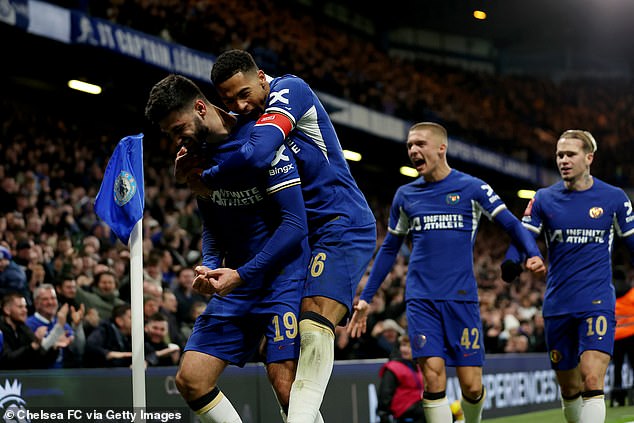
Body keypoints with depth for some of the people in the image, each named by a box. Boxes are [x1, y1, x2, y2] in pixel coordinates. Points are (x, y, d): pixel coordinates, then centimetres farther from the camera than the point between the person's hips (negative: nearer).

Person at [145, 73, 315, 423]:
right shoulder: (197, 153, 7)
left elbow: (295, 223, -20)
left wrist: (242, 274, -24)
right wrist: (209, 266, -3)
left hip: (281, 276, -7)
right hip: (236, 281, 7)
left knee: (286, 386, -19)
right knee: (190, 380, -2)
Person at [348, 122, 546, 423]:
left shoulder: (471, 188, 2)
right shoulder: (405, 195, 11)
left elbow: (511, 224, 0)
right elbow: (389, 249, 20)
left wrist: (533, 253, -20)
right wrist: (365, 298, 17)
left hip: (462, 297, -2)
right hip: (421, 299, 2)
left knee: (472, 386, -2)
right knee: (433, 378, -13)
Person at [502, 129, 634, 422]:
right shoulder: (544, 199, 6)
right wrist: (511, 261, -21)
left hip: (597, 302, -3)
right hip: (557, 306, 3)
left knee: (592, 382, -19)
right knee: (569, 390, 12)